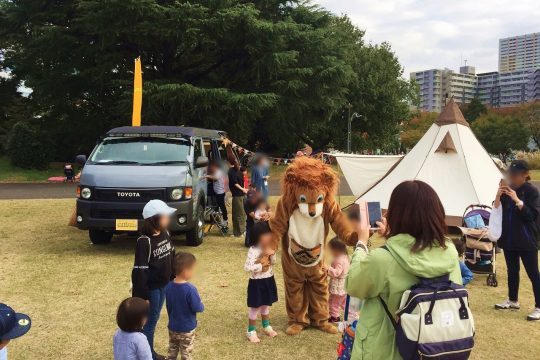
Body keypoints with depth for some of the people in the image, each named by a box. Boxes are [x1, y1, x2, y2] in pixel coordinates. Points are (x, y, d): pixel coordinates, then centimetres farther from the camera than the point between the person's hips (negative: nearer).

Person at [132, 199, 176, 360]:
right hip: (151, 288, -8)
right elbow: (139, 272, -22)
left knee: (153, 320, 21)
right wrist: (141, 296, -20)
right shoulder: (144, 242, -24)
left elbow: (171, 258, 11)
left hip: (163, 285, 8)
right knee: (149, 322, 7)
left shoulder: (165, 234, 0)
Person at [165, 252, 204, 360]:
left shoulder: (168, 287, -6)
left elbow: (168, 306, 5)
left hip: (172, 327, 5)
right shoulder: (190, 289, -27)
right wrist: (201, 305, 0)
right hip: (187, 329, -5)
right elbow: (197, 308, -22)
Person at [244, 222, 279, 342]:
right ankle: (251, 331, 16)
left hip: (268, 280, 7)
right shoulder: (253, 250, -23)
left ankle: (266, 326, 39)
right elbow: (247, 267, -25)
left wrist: (272, 254, -14)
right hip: (257, 282, -6)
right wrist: (261, 266, -22)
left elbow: (273, 262, 5)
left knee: (266, 304, 22)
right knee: (255, 307, 4)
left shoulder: (269, 248, -1)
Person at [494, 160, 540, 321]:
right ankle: (513, 301, 30)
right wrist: (498, 196, -12)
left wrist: (517, 200, -27)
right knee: (512, 271, 16)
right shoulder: (506, 189, 4)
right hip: (508, 238, 6)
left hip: (526, 240, -6)